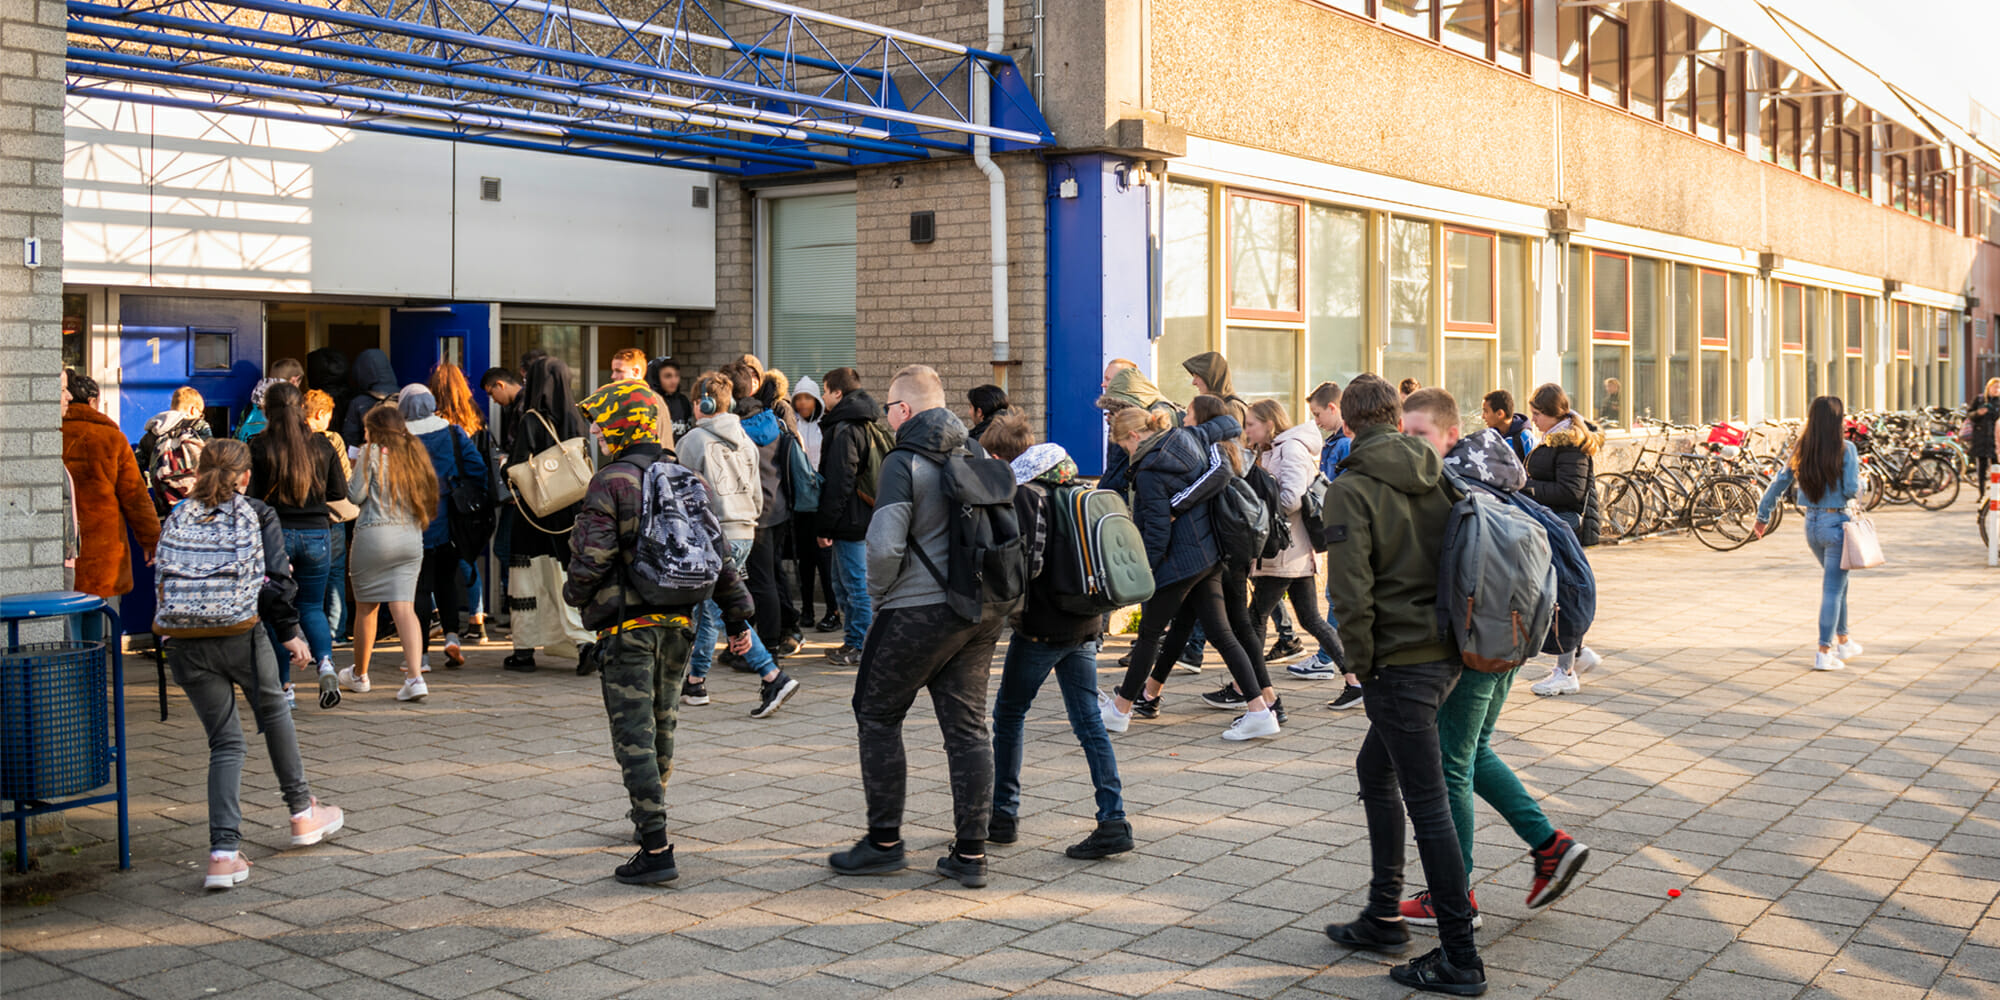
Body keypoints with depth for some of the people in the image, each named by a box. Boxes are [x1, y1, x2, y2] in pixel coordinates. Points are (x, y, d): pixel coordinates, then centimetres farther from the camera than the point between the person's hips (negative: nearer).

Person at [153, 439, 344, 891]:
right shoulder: (258, 515, 3)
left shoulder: (177, 518, 11)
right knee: (274, 712, 23)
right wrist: (290, 633, 3)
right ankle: (302, 812, 35)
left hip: (184, 644, 3)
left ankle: (224, 853, -3)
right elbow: (275, 581, -3)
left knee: (224, 742, 9)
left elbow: (163, 581, 8)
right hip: (240, 634, -2)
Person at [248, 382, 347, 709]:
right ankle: (325, 662, -10)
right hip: (317, 535, 2)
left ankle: (284, 686, 12)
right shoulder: (322, 446, 1)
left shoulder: (260, 447, -7)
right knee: (312, 607, 15)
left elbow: (252, 496, -10)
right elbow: (339, 493, 5)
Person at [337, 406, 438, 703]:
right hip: (411, 537, 4)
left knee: (366, 607, 11)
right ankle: (415, 677, -16)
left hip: (375, 534, -4)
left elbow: (356, 495, -3)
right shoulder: (414, 453, 12)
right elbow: (426, 496, 13)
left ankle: (359, 675, 27)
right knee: (404, 607, -1)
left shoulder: (372, 453, -2)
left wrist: (355, 473, 14)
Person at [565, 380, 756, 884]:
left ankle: (657, 850, -10)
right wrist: (738, 616, 15)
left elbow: (592, 559, -17)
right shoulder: (688, 479, 9)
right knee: (661, 726, 22)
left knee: (634, 736, -5)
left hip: (628, 627, -7)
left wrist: (574, 593, 4)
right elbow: (719, 554, 10)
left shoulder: (611, 483, -11)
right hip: (679, 623, 7)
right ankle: (649, 817, 41)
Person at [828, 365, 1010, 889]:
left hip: (918, 610, -7)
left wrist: (877, 590, -3)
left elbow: (885, 545, -21)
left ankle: (884, 841, 14)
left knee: (877, 716, 10)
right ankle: (971, 854, 11)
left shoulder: (904, 462, -13)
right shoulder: (976, 456, 10)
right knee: (968, 724, 9)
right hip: (982, 610, 7)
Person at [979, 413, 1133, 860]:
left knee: (1009, 714, 10)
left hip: (1041, 626, -7)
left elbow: (1028, 561, -23)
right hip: (1084, 623, 7)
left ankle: (1004, 814, 17)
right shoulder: (1072, 483, 12)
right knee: (1088, 719, 6)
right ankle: (1113, 820, -1)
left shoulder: (1023, 493, -13)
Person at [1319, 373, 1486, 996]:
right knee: (1375, 769, 22)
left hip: (1401, 661, -8)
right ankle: (1384, 917, 30)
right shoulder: (1435, 476, 9)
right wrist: (1455, 627, 16)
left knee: (1428, 804, -3)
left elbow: (1352, 593, -19)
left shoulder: (1351, 489, -12)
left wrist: (1362, 664, -7)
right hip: (1448, 652, 8)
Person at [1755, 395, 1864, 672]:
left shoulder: (1801, 450, 3)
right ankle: (1824, 652, 0)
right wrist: (1858, 476, 7)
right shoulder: (1845, 449, -12)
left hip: (1811, 524, 6)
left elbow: (1779, 482, 7)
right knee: (1833, 587, 0)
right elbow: (1853, 490, -15)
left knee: (1835, 581, 22)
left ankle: (1843, 640, 32)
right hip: (1836, 524, -6)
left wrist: (1763, 514, 16)